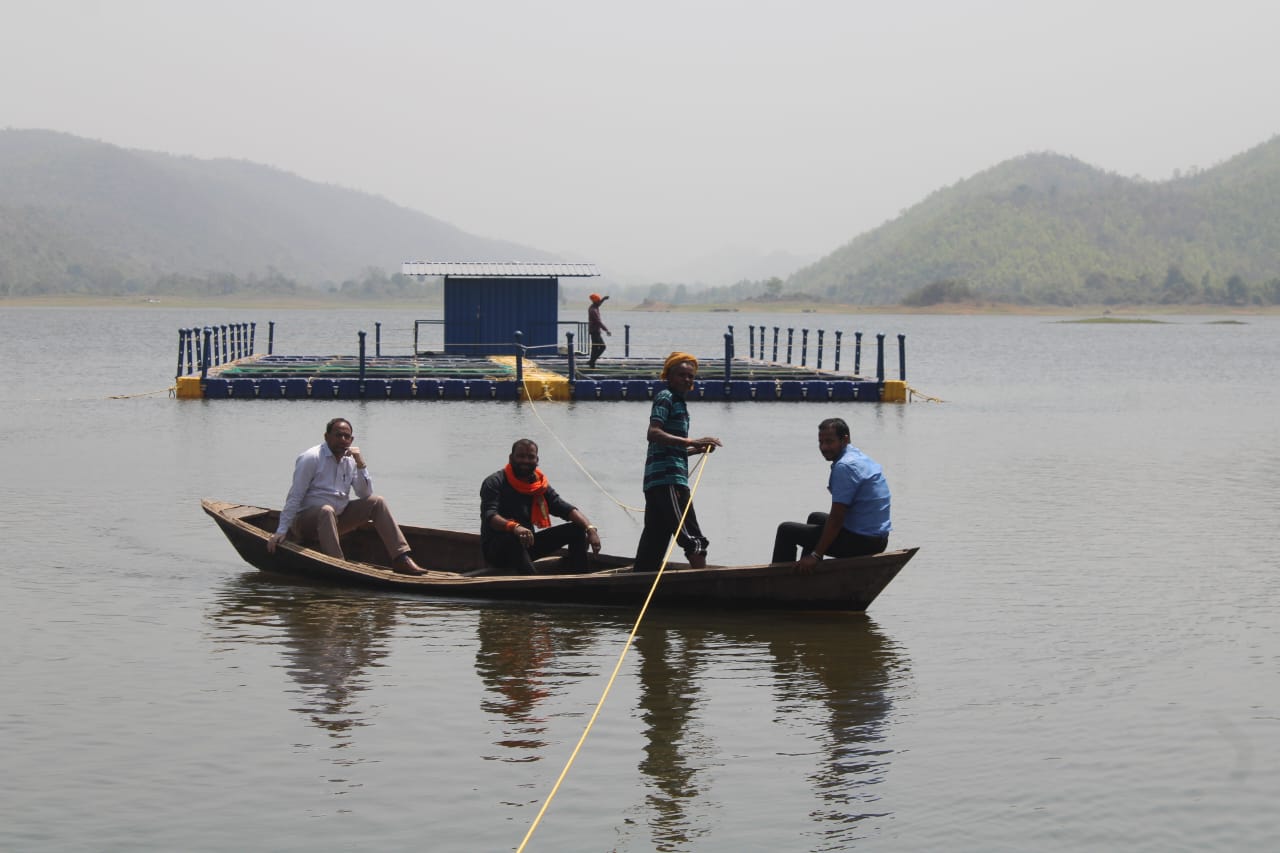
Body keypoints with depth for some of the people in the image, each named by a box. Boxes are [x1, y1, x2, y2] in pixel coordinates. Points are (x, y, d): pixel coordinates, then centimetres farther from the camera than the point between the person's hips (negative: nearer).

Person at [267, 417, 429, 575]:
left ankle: (401, 559, -14)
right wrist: (281, 531, -21)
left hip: (337, 519, 7)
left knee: (377, 502, -5)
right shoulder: (311, 458, -12)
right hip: (307, 520, -7)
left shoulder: (349, 461, 7)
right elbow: (294, 497, -15)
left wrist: (361, 465, -9)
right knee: (326, 511, -39)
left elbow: (365, 495, 3)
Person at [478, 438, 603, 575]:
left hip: (527, 544, 7)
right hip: (496, 549, -7)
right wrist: (514, 527, -48)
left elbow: (565, 508, -3)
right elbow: (489, 516, -26)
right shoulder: (494, 483, -10)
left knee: (577, 529, -3)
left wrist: (590, 528, -22)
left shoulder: (541, 485, 9)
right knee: (514, 539, -41)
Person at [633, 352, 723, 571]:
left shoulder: (679, 402, 25)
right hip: (667, 478, -10)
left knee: (653, 544, 9)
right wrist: (692, 442, -25)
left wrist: (698, 449, 16)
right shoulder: (665, 397, -4)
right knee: (693, 540, -13)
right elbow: (653, 434, -19)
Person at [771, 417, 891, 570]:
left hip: (861, 541, -10)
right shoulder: (860, 457, 13)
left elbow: (836, 518, -21)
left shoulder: (844, 467, -19)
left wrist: (815, 555, -16)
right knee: (815, 518, 35)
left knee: (787, 530, 0)